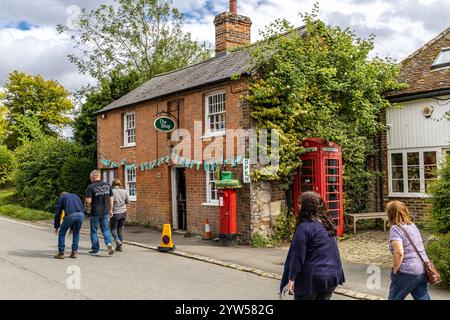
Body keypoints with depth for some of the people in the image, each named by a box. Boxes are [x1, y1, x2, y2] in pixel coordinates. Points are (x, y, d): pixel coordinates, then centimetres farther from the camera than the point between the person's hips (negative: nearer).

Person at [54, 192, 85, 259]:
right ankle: (74, 252, 21)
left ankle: (61, 253, 17)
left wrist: (56, 227, 28)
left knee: (62, 233, 17)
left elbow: (57, 213, 20)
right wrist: (72, 227, 41)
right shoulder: (76, 196, 37)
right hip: (81, 214, 4)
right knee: (76, 233, 26)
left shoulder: (61, 198, 25)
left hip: (70, 215, -4)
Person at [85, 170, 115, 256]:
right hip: (105, 212, 3)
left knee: (94, 231, 11)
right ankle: (109, 243, -9)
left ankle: (95, 250, 15)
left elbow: (88, 201, -16)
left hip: (95, 212, -3)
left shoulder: (91, 187, -11)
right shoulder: (107, 185, 3)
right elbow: (111, 198, 6)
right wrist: (110, 210, 16)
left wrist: (86, 202, 8)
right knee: (105, 229, 15)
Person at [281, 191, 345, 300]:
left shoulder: (304, 227, -18)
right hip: (332, 276, 7)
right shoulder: (328, 225, 7)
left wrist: (292, 278, -11)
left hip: (311, 279, -7)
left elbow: (298, 256, -18)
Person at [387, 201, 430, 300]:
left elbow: (399, 253, -24)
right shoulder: (413, 225, 12)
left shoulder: (395, 229, -14)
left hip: (407, 273, -7)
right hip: (423, 271, 7)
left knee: (395, 298, 10)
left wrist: (394, 270, -13)